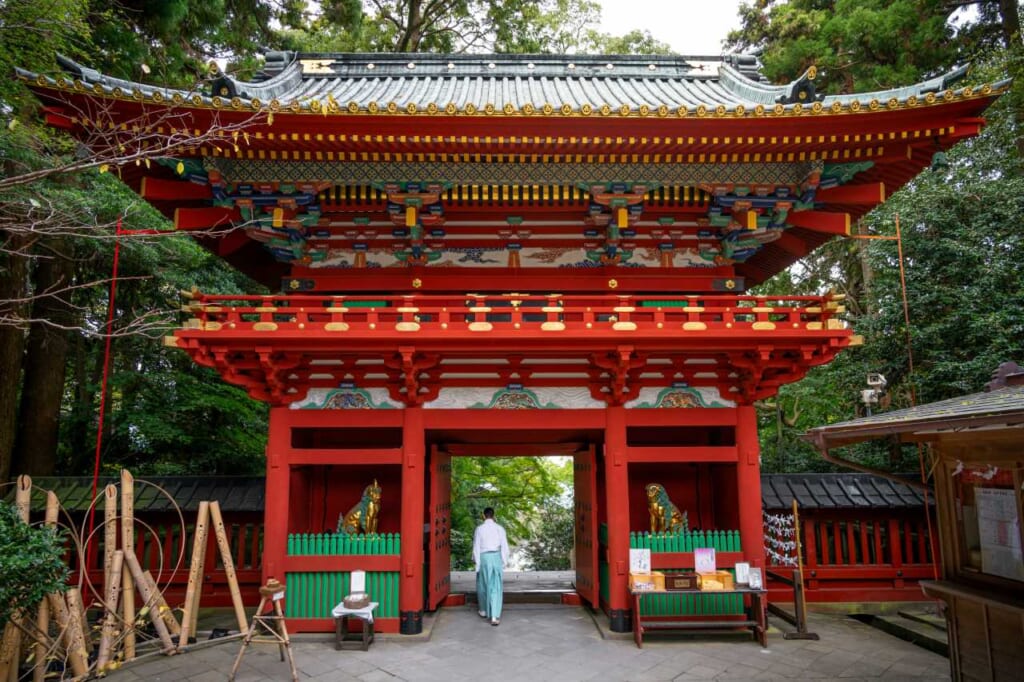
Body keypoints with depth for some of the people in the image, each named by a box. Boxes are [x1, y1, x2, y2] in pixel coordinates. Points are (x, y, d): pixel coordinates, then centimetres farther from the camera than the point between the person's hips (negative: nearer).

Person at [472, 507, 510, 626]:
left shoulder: (479, 529, -6)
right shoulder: (500, 528, -2)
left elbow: (476, 547, -4)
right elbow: (504, 546, 0)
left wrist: (476, 562, 4)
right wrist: (504, 561, 9)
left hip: (484, 557, -1)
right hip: (496, 557, 1)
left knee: (483, 585, 17)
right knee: (496, 586, 2)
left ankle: (484, 611, 33)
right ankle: (494, 616, -7)